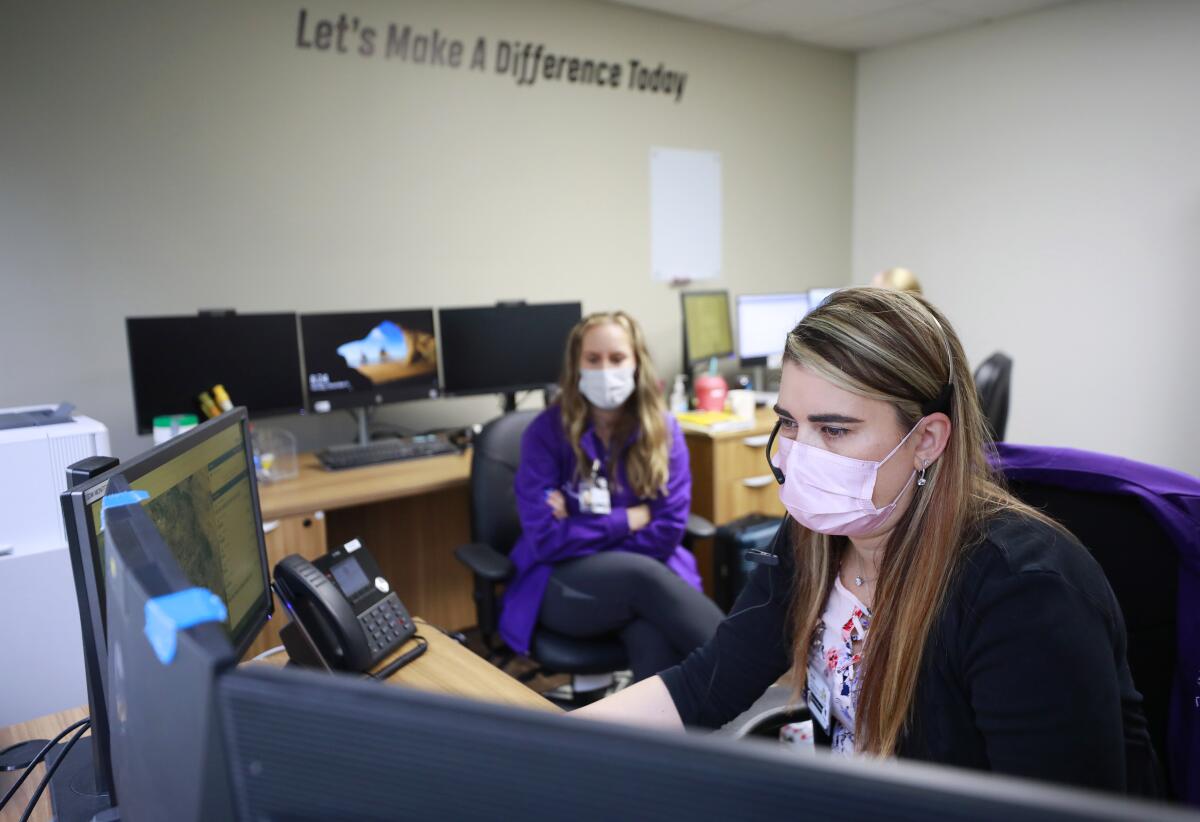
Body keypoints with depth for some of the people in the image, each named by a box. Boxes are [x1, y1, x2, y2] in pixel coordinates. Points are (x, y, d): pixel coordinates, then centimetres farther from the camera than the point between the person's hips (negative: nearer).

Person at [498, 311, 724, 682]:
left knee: (654, 638, -35)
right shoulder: (546, 431, -8)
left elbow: (668, 531, -4)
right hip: (562, 584, -1)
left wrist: (583, 528, -9)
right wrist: (631, 518, -9)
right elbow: (546, 539, -13)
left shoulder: (663, 429, -2)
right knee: (642, 575, -35)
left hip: (649, 573, 2)